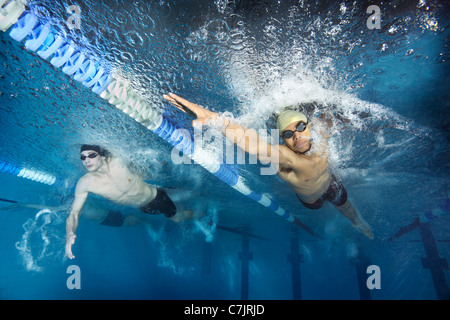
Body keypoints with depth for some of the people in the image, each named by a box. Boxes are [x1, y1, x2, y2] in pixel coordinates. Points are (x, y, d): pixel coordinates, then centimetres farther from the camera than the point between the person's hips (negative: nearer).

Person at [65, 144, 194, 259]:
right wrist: (70, 233, -38)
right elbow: (74, 213, -20)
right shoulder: (84, 183, -23)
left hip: (156, 196, -2)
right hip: (143, 208, 3)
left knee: (179, 218, 18)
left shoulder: (119, 160, -30)